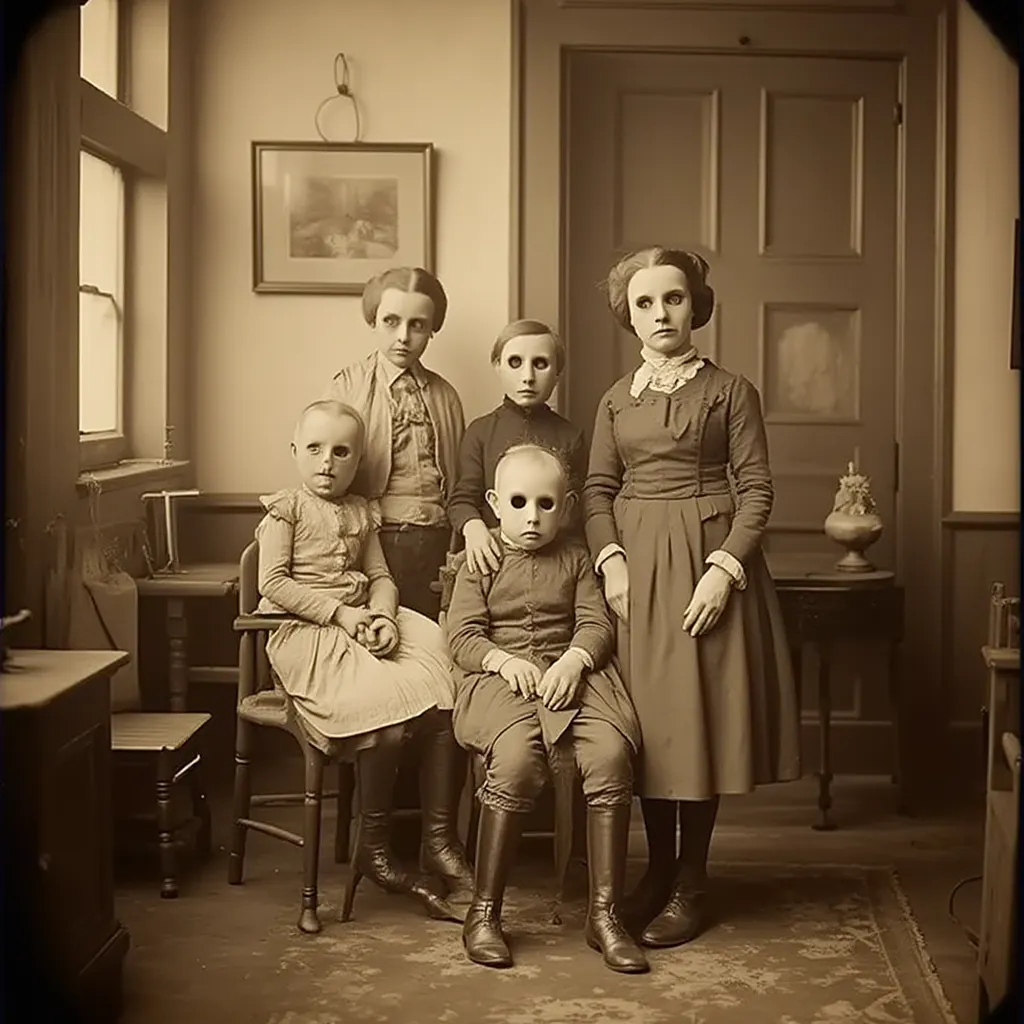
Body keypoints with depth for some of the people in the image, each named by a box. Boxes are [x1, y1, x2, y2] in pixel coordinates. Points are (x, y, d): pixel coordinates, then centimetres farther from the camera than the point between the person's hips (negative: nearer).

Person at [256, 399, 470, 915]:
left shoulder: (359, 511, 19)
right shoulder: (285, 509, 1)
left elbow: (381, 577, 16)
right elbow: (273, 583, -8)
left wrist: (384, 616, -7)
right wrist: (339, 613, -14)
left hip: (363, 623, 6)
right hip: (307, 632, -6)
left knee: (443, 702, -17)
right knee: (389, 718, -29)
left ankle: (439, 839, -6)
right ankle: (373, 848, -9)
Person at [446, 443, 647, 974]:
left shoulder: (574, 558, 17)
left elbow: (596, 623, 7)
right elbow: (462, 635, 2)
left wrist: (573, 661, -13)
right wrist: (503, 660, -16)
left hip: (570, 672, 3)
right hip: (499, 676, -2)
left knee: (611, 753, -27)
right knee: (517, 757, -34)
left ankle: (604, 913, -19)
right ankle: (483, 913, -21)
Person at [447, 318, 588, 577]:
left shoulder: (569, 436, 7)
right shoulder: (480, 431, 7)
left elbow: (573, 509, 7)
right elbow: (462, 498, 2)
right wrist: (473, 527, -20)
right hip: (492, 555, 0)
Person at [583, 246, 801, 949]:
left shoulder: (730, 391, 0)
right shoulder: (616, 400, 12)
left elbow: (757, 488, -4)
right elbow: (598, 490, 10)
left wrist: (724, 570, -15)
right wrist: (611, 561, -7)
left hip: (707, 558, -4)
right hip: (636, 566, 4)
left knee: (699, 716, -2)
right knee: (645, 721, 5)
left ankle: (691, 884, 7)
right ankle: (659, 869, 18)